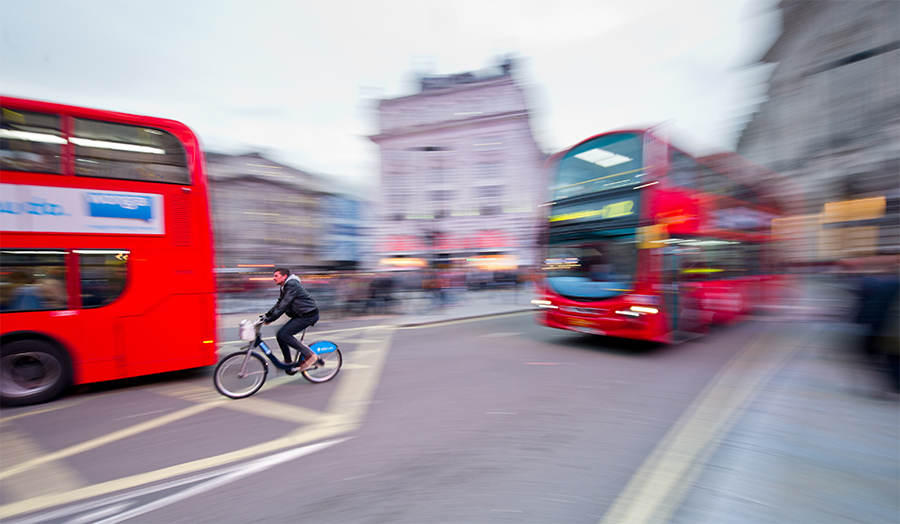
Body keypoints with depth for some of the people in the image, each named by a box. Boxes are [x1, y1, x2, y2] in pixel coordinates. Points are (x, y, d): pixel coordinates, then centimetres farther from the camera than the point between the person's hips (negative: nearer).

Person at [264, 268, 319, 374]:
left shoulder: (292, 285, -15)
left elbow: (284, 305, -23)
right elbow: (279, 304, 23)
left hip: (308, 315, -10)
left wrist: (270, 319, -23)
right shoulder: (284, 287, 17)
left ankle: (309, 355, -10)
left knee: (284, 334, -17)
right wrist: (267, 315, 14)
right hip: (300, 315, 10)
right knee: (280, 335, 3)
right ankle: (289, 365, 13)